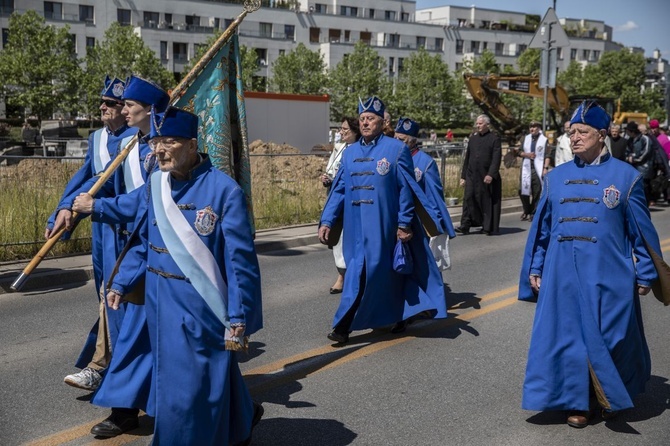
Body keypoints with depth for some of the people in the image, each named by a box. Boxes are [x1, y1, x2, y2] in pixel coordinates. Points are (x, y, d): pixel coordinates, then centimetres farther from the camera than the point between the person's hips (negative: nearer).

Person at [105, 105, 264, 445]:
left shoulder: (222, 189, -17)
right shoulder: (155, 184, 1)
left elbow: (240, 261, -16)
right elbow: (143, 242, 14)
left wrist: (238, 319, -17)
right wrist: (121, 283, 9)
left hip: (202, 310, -6)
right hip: (160, 305, 6)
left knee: (190, 391, 1)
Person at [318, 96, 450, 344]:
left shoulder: (396, 149, -2)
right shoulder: (350, 153, 11)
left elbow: (406, 190, -4)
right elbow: (339, 190, 12)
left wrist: (404, 223, -7)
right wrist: (326, 221, 4)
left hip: (381, 226, -4)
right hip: (356, 227, 5)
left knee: (364, 272, -7)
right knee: (384, 272, 11)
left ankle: (344, 326, -2)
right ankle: (397, 318, 24)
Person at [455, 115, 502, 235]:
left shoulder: (494, 138, -3)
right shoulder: (472, 138, 11)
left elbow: (496, 158, -10)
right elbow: (467, 158, 14)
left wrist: (491, 174, -20)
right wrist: (463, 176, 11)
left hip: (487, 176, -4)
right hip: (472, 175, 4)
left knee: (488, 201, 2)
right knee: (469, 199, -3)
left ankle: (488, 227, 12)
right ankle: (465, 226, -2)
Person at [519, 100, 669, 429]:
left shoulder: (625, 176, -2)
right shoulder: (556, 178, 7)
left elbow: (642, 229, 1)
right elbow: (541, 227, 12)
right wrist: (535, 268, 10)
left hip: (609, 275, -2)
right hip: (563, 274, 3)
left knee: (610, 338, 6)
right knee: (570, 337, 6)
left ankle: (611, 397, 30)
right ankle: (579, 401, 21)